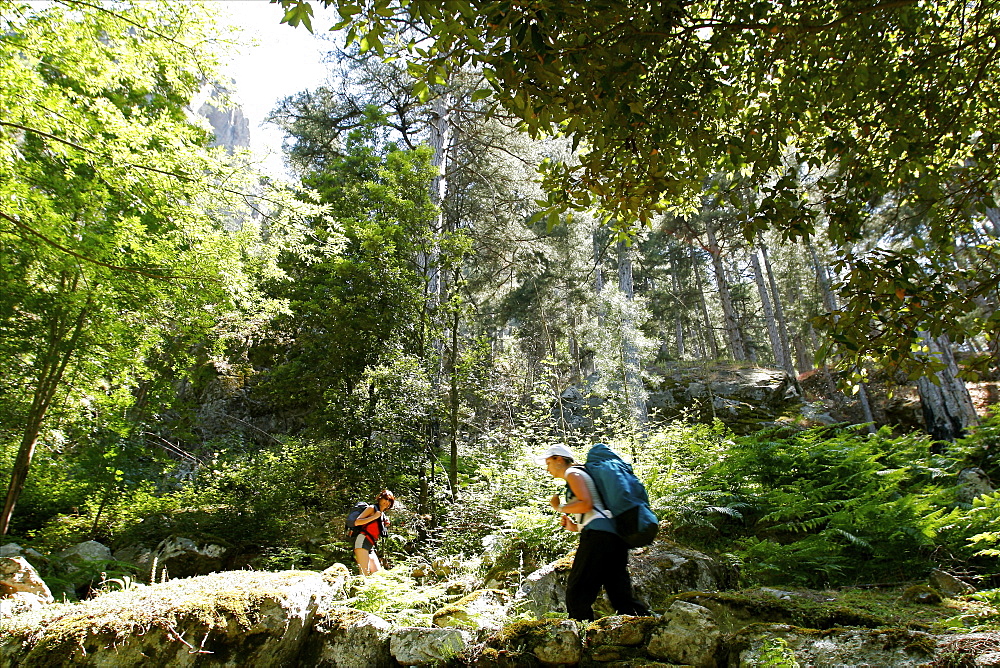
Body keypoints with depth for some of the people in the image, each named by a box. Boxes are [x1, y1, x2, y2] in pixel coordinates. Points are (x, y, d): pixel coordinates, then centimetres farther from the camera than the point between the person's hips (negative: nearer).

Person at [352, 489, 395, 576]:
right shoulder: (372, 508, 3)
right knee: (365, 573, -19)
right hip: (362, 541, -9)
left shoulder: (383, 515, 25)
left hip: (371, 546, 9)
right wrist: (374, 517, -13)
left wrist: (386, 526, 14)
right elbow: (356, 522, -9)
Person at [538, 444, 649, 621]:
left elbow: (586, 504, -13)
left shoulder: (573, 473, 3)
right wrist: (575, 527, 20)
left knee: (577, 593, -4)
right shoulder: (584, 475, 31)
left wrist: (560, 507, 0)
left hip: (598, 534, -10)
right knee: (621, 596, 8)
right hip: (616, 535, 10)